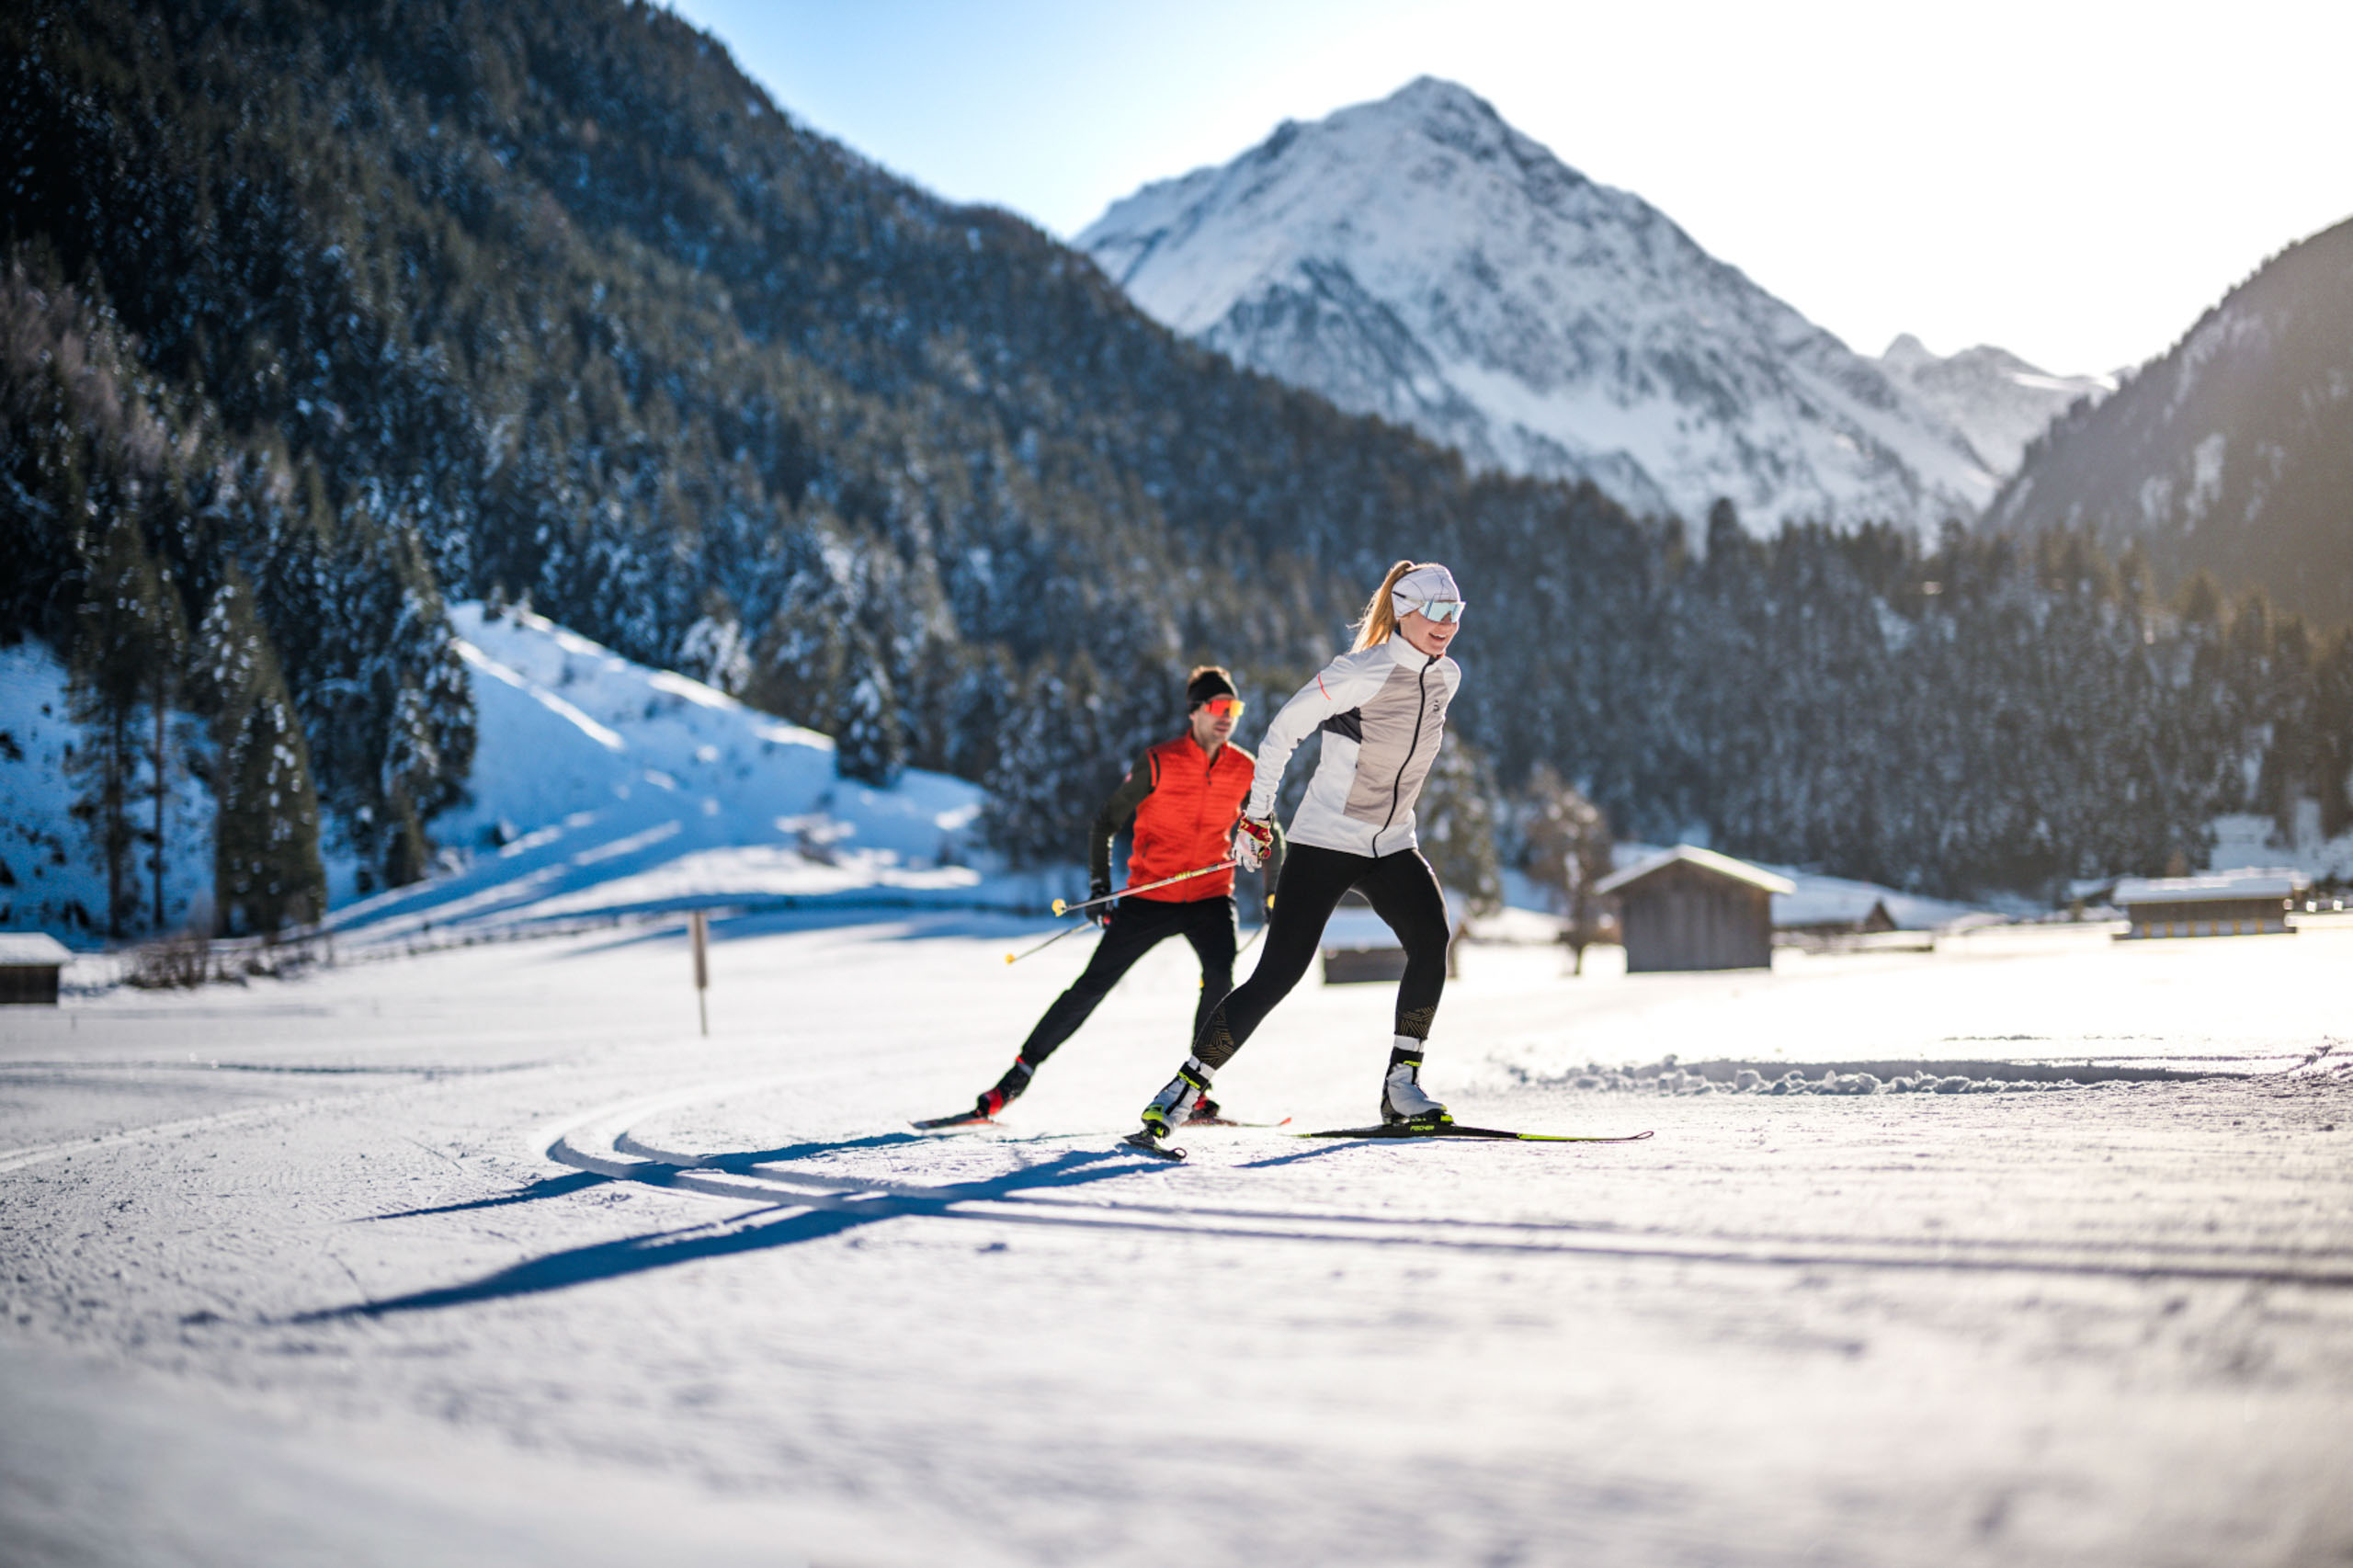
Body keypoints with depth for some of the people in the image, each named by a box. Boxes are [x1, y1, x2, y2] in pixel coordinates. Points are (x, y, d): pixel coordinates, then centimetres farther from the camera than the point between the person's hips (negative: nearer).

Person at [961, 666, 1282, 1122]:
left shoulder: (1247, 771, 1)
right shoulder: (1158, 763, -8)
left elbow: (1270, 837, 16)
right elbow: (1105, 824, 0)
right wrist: (1099, 884, -9)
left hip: (1210, 898, 2)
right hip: (1149, 896, -2)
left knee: (1220, 977, -26)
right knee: (1093, 985, -5)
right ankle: (1021, 1072, 8)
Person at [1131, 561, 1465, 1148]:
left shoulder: (1446, 677, 5)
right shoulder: (1362, 671, -17)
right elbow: (1283, 729, -9)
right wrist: (1257, 816, -5)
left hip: (1392, 846, 6)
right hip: (1325, 840, -6)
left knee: (1432, 936, -20)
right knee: (1280, 972, -13)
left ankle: (1401, 1084, -12)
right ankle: (1186, 1088, -4)